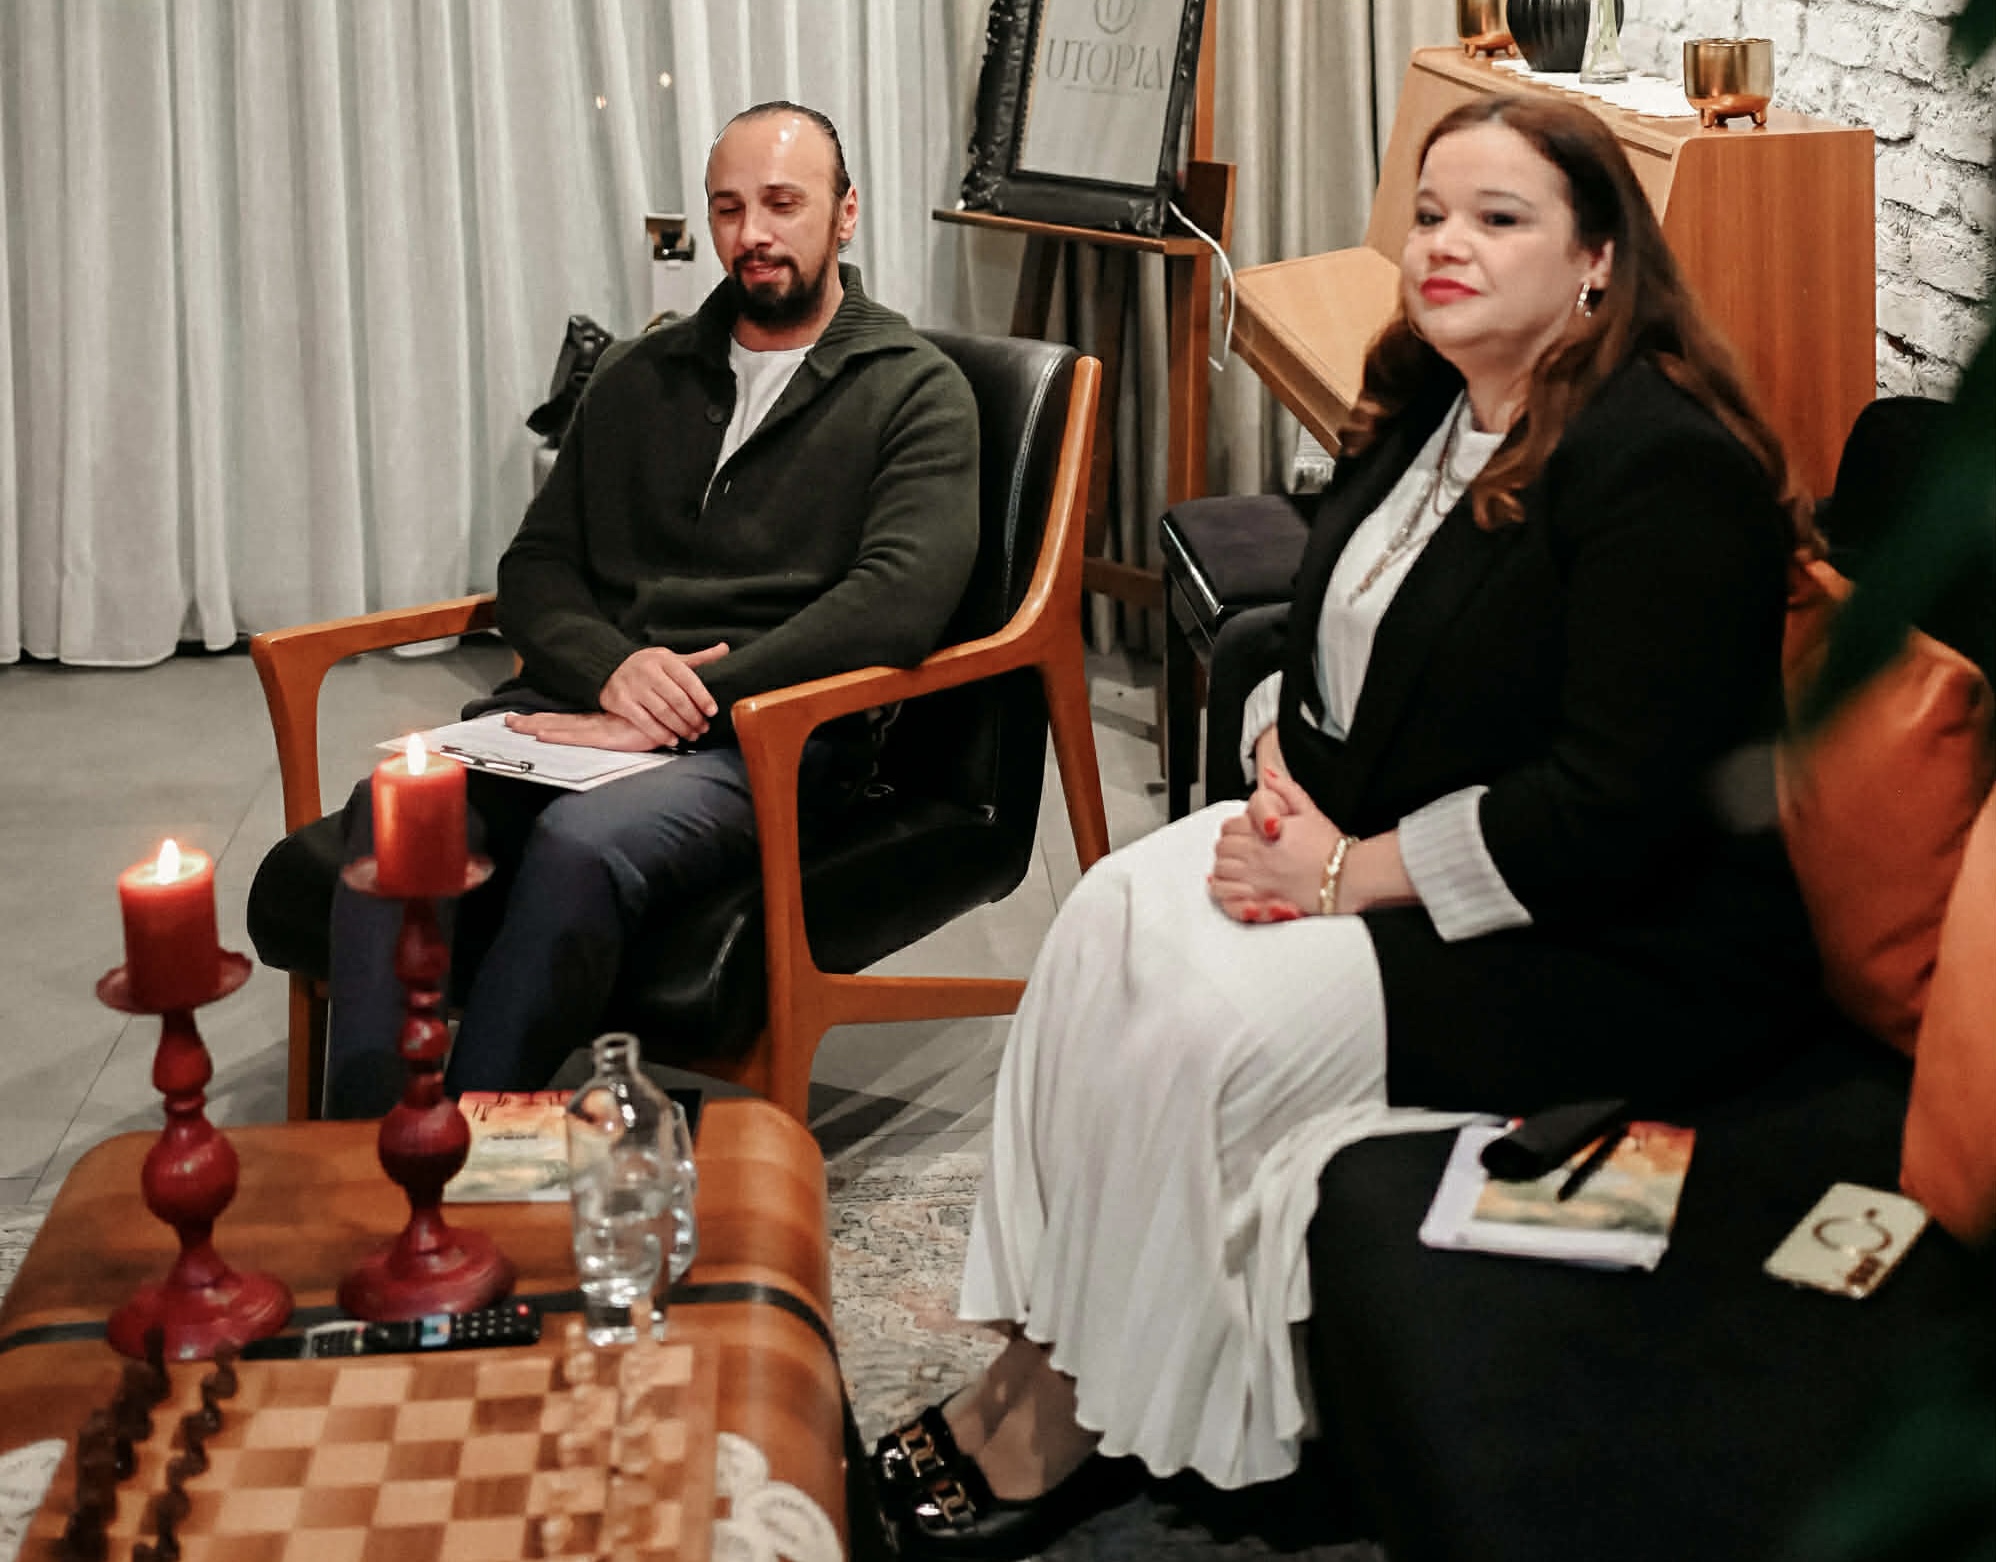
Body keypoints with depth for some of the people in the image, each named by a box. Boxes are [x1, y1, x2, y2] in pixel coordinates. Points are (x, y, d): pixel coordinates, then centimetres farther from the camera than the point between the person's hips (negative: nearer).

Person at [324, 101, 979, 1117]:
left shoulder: (914, 392, 7)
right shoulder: (640, 379, 24)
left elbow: (901, 600, -10)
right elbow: (535, 568, 19)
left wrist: (684, 704, -15)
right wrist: (610, 667, -6)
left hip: (770, 736, -4)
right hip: (587, 705, 5)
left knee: (581, 841, -37)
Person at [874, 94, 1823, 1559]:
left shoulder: (1668, 469, -20)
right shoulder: (1419, 417, 9)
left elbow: (1614, 806, -25)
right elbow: (1322, 650, 19)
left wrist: (1350, 872, -20)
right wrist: (1281, 774, -4)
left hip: (1618, 944, -9)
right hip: (1361, 835, 9)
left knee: (1214, 1031, -24)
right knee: (1112, 918, -13)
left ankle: (1073, 1431, -6)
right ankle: (1034, 1361, -12)